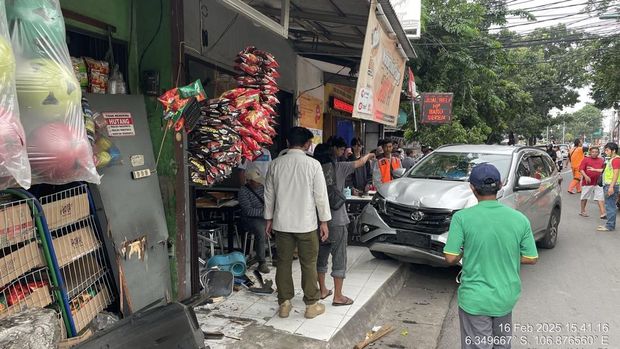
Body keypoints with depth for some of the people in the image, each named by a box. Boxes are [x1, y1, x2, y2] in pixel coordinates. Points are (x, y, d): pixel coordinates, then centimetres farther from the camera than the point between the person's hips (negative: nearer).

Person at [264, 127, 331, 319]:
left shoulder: (276, 164, 0)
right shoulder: (313, 164, -11)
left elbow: (269, 194, 6)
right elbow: (321, 195, -8)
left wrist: (269, 218, 17)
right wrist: (324, 221, 1)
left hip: (282, 223, 3)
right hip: (306, 223, -3)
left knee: (283, 263, 13)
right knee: (309, 264, 9)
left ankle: (284, 304, 23)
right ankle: (311, 305, 21)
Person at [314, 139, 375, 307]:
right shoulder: (338, 167, -10)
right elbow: (359, 163, 4)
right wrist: (369, 155, 24)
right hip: (336, 220, -5)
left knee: (321, 256, 16)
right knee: (339, 258, 4)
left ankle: (323, 290, 28)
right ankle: (338, 296, 10)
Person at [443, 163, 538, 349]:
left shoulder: (462, 217, -18)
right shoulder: (519, 219, -8)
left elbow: (451, 258, -15)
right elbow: (531, 258, 0)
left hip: (475, 299, -4)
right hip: (507, 297, 4)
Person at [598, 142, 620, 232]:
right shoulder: (612, 159, 18)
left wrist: (611, 186, -25)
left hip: (611, 185, -10)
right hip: (607, 185, 10)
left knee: (610, 206, -7)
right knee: (610, 206, 14)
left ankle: (610, 226, -4)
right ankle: (610, 224, 20)